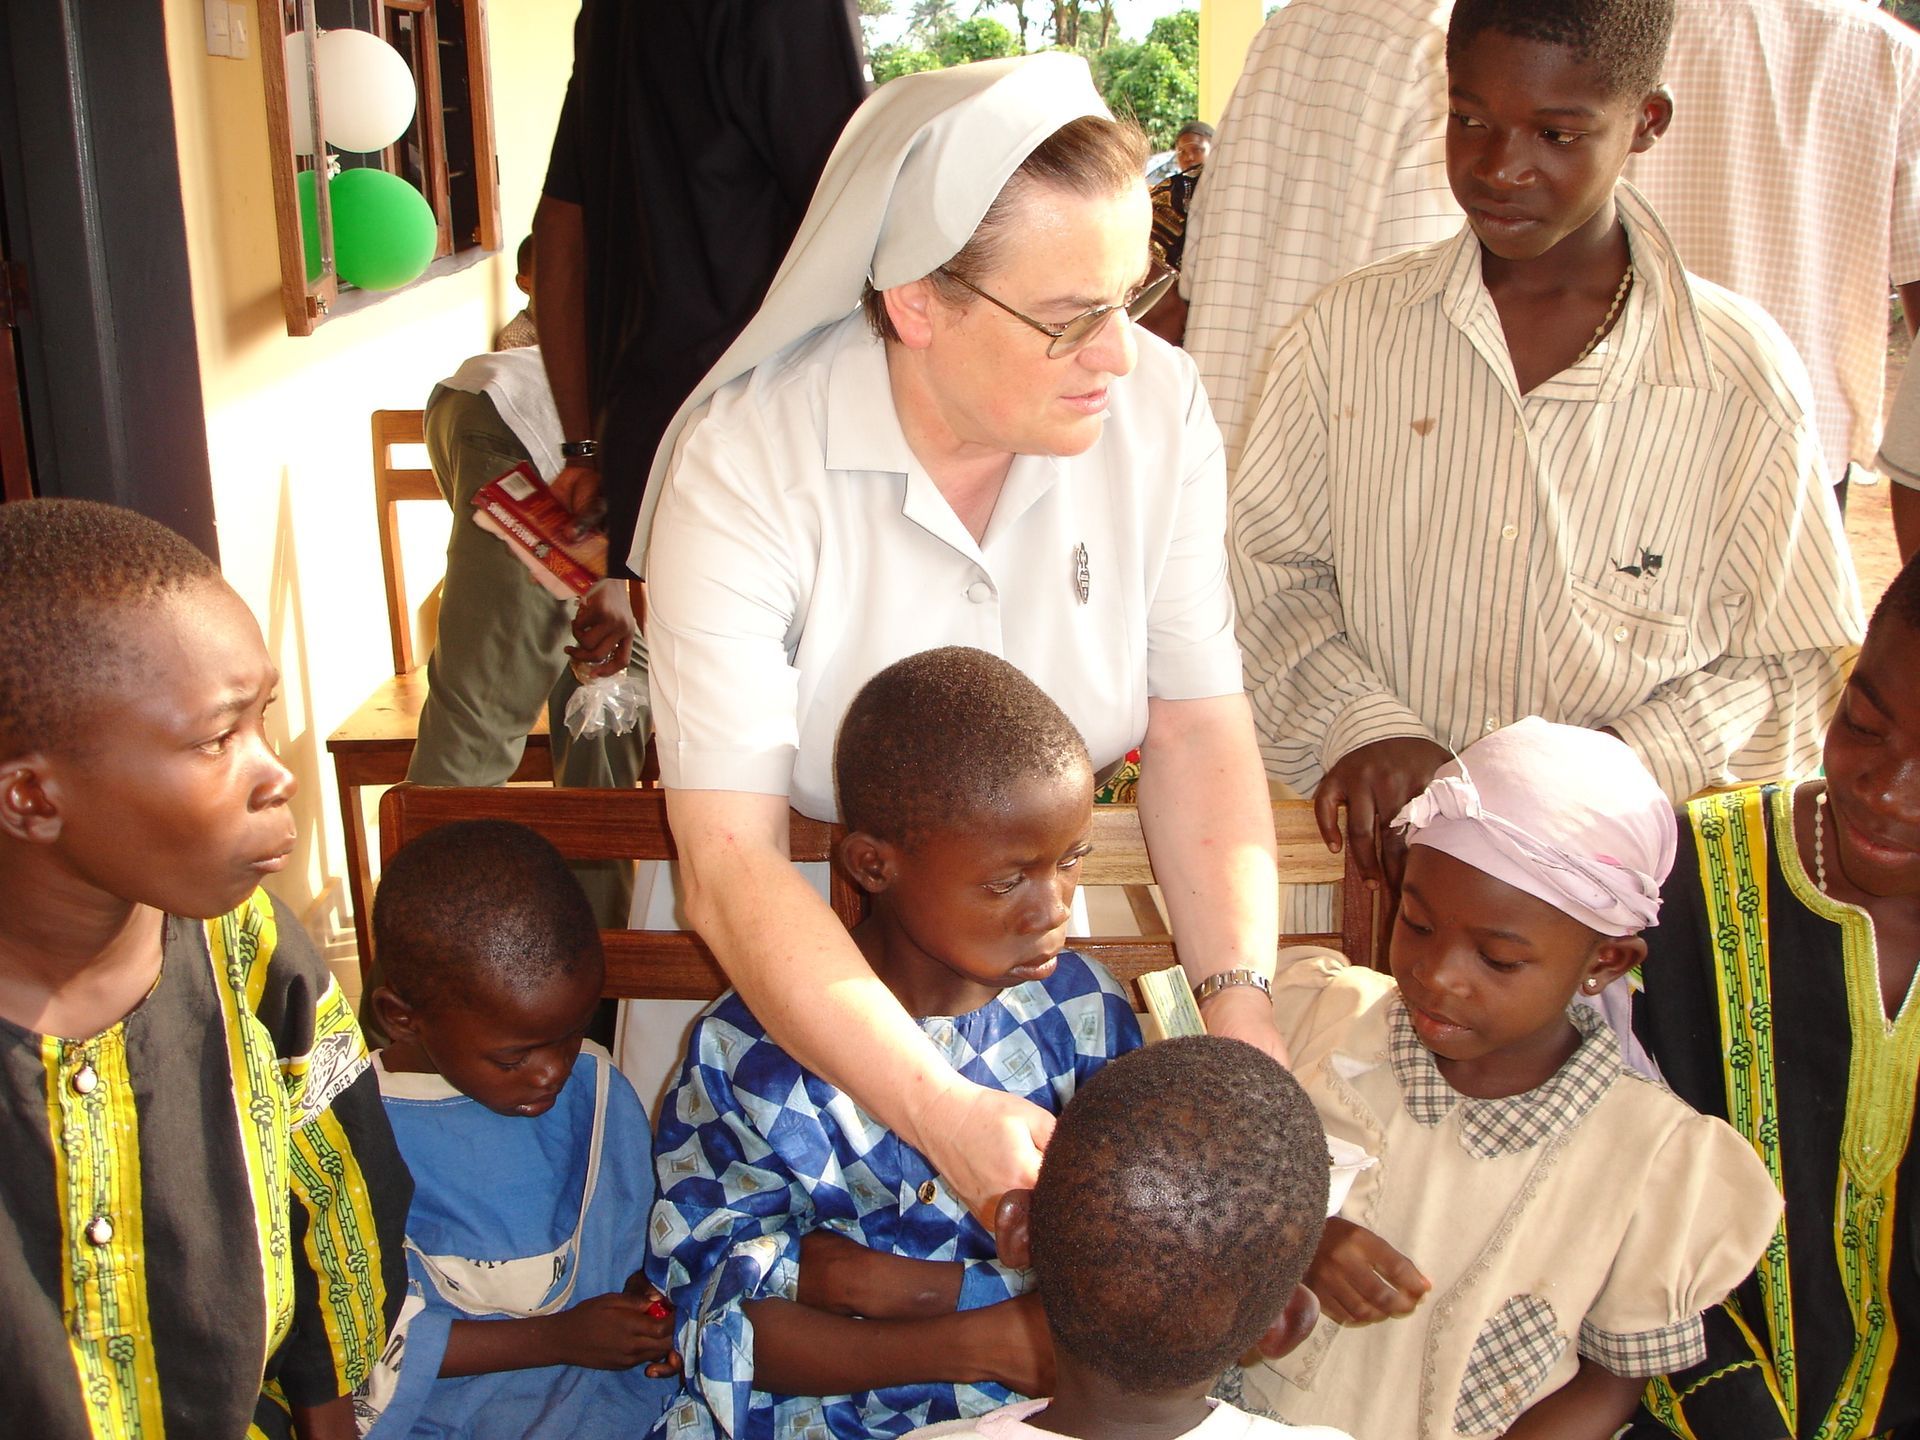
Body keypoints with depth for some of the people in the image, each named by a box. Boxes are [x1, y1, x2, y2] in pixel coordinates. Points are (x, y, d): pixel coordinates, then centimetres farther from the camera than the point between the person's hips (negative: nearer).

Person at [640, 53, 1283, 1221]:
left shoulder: (1158, 406, -13)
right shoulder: (747, 468, -26)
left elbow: (1199, 727, -11)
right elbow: (729, 861, -30)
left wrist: (1239, 997, -25)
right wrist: (943, 1115, -40)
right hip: (798, 958, -2)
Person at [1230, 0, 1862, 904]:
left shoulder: (1744, 379, -1)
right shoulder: (1349, 330, 5)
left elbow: (1798, 663, 4)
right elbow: (1266, 564, 9)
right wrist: (1362, 721, -9)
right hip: (1372, 854, 1)